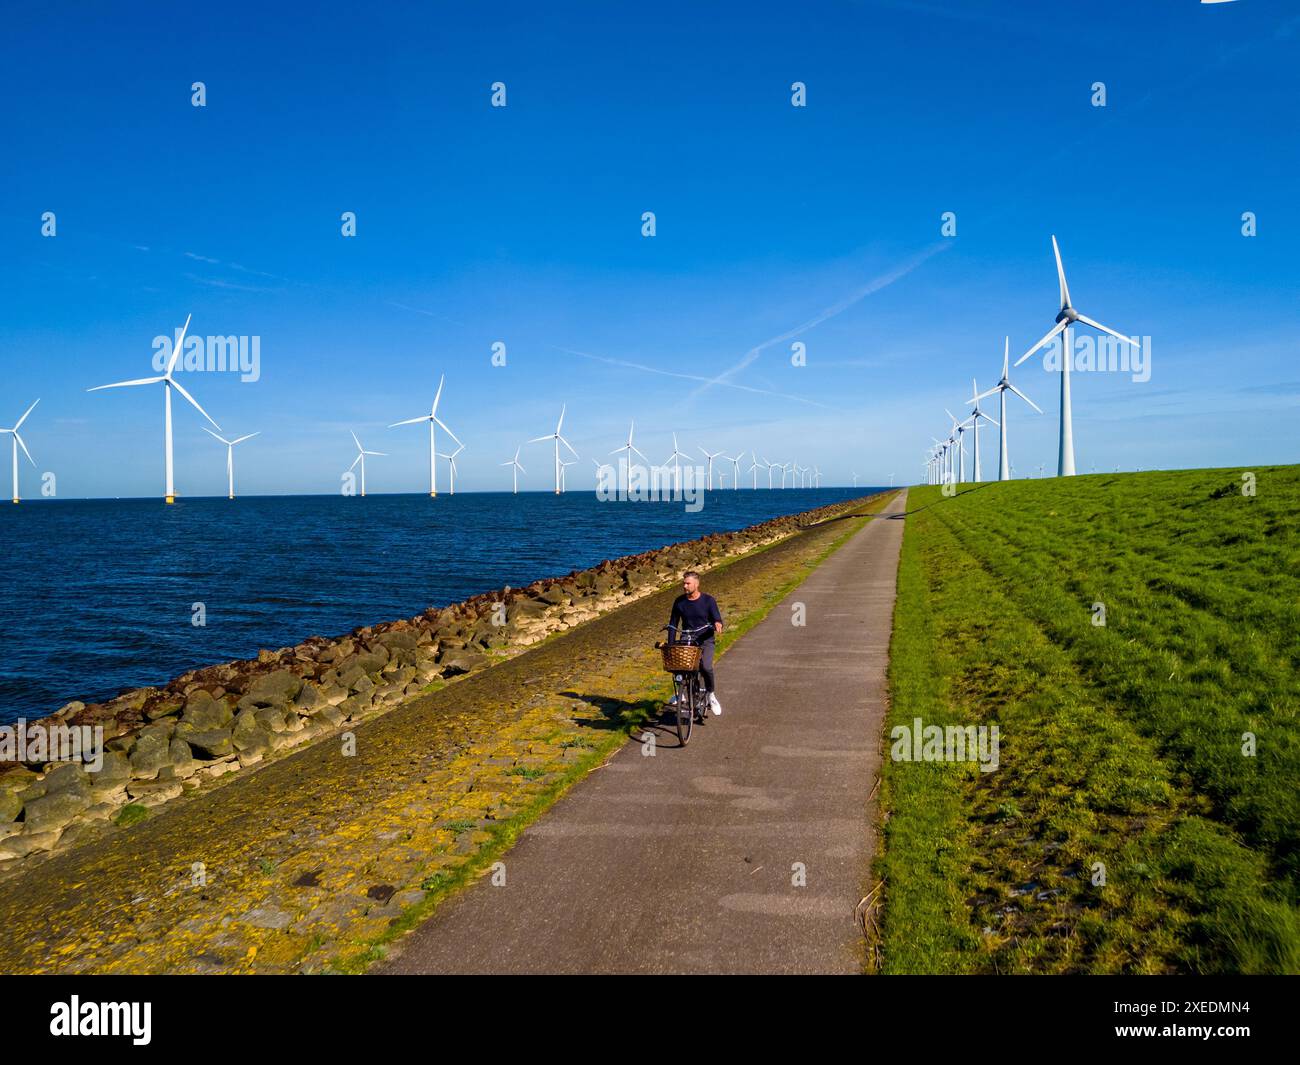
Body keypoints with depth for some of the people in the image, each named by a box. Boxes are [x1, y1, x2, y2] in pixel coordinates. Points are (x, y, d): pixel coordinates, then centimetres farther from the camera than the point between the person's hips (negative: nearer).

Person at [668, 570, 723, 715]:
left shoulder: (708, 600, -3)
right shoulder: (679, 602, 3)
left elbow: (717, 619, -5)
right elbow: (673, 623, 8)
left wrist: (717, 623, -30)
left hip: (705, 639, -2)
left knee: (706, 667, -26)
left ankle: (711, 695, 0)